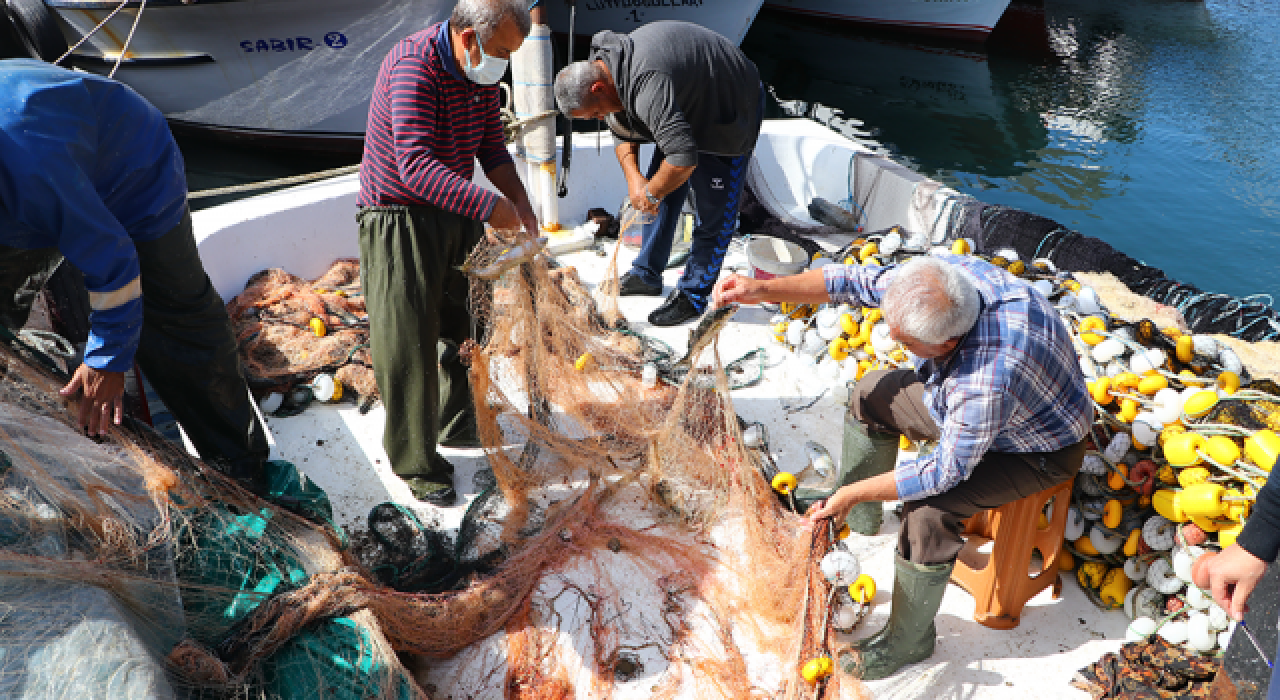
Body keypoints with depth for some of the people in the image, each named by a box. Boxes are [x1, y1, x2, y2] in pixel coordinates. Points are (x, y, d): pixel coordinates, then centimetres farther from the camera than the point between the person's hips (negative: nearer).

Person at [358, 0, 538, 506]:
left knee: (470, 325, 15)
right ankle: (417, 464, 11)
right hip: (399, 221, -8)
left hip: (456, 216, 8)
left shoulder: (482, 71, 1)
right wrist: (489, 205, -39)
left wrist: (519, 199, -9)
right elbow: (416, 166, -34)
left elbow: (492, 148, 7)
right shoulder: (414, 66, -25)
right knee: (409, 344, -2)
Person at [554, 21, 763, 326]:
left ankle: (692, 297, 3)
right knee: (664, 193, 12)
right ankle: (646, 274, 25)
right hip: (689, 105, 10)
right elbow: (623, 132, 6)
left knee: (715, 209, -7)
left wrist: (650, 193, -27)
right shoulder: (601, 69, -7)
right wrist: (634, 178, -10)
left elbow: (684, 156, -45)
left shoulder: (647, 84, -40)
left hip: (733, 108, -9)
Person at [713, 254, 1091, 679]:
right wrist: (763, 289, -23)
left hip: (1040, 450, -8)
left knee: (927, 508, -27)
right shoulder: (940, 276, -27)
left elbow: (946, 471, -32)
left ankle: (907, 644, -2)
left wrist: (855, 494, -27)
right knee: (872, 394, 9)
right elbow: (856, 282, -16)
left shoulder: (988, 381, -46)